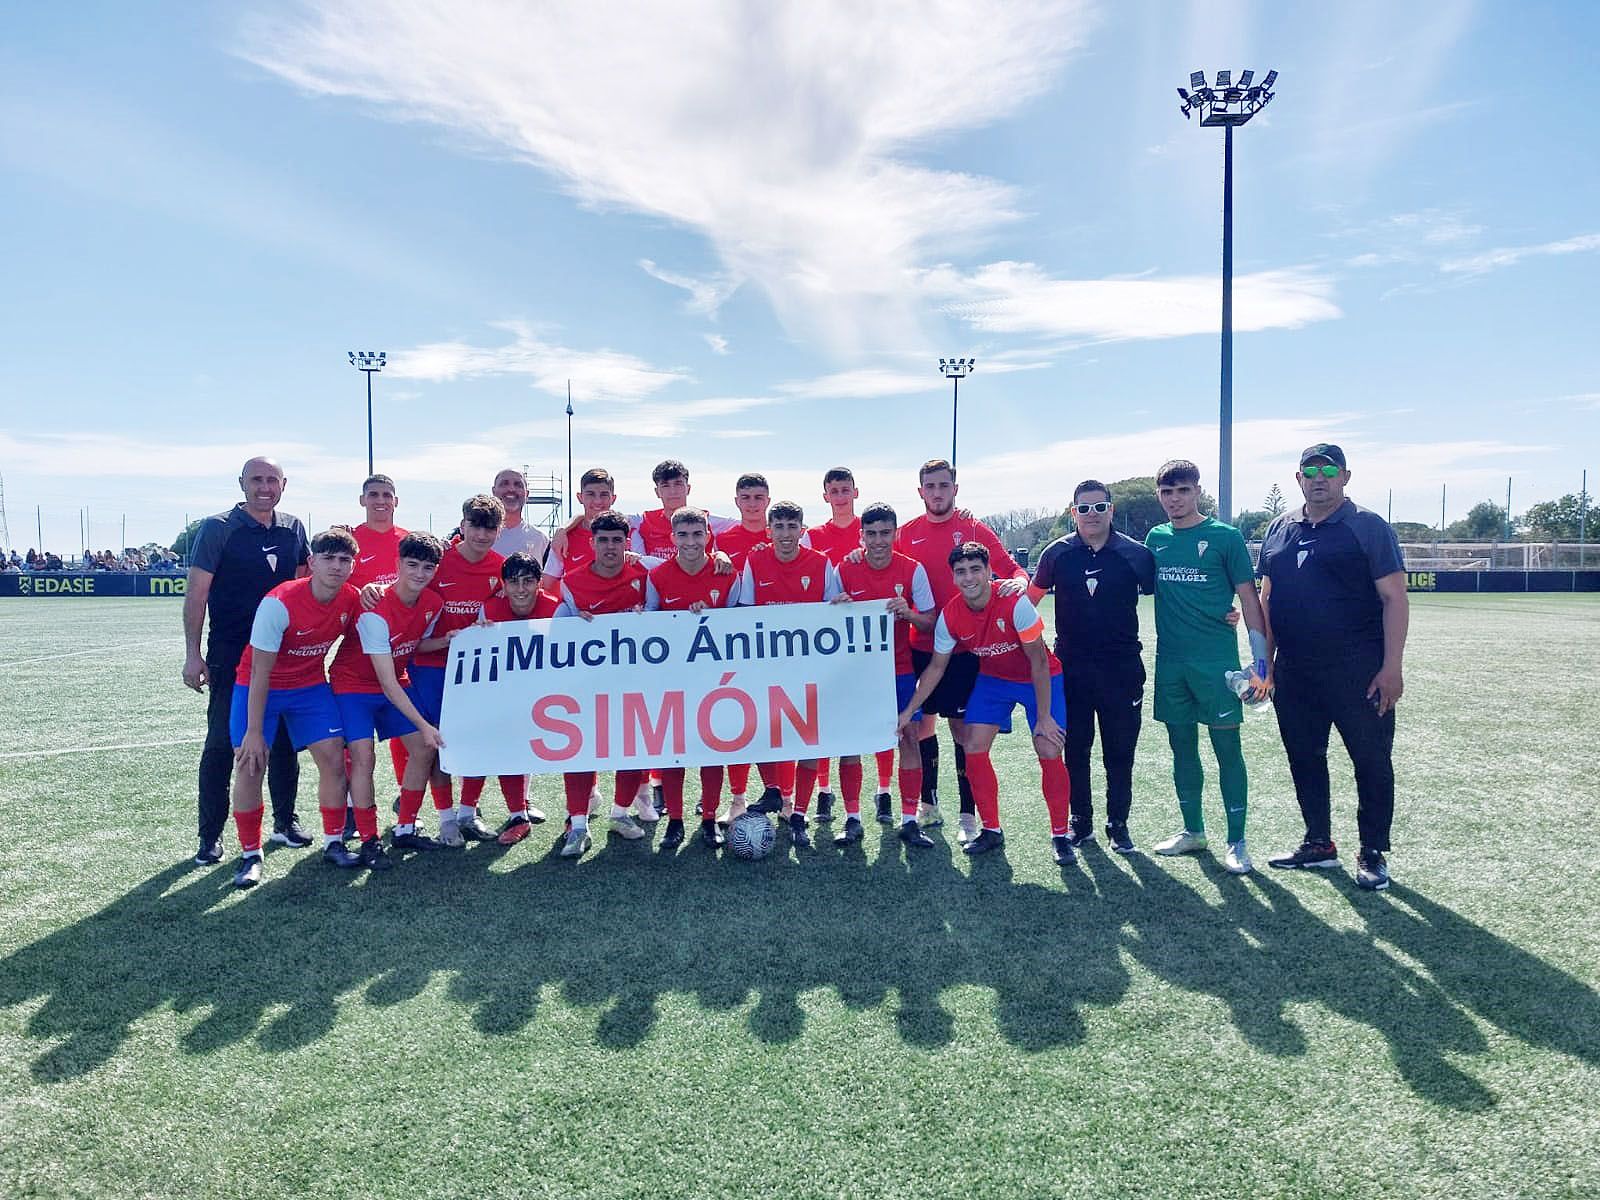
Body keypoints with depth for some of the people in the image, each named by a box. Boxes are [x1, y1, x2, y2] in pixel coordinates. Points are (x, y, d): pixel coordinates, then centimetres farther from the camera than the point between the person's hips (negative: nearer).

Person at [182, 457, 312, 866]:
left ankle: (284, 821, 24)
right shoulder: (218, 528, -7)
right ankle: (211, 836, 11)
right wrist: (193, 654, -13)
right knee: (222, 743, 0)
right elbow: (196, 591, -9)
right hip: (230, 655, -4)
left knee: (285, 740, 11)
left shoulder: (293, 528, 7)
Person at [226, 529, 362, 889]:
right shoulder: (279, 603, -27)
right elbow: (260, 673, -24)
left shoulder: (352, 599, -13)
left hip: (311, 686, 4)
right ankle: (250, 855, 8)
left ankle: (334, 845, 10)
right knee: (250, 763, -9)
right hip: (259, 687, -4)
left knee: (333, 757, -5)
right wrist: (254, 732, -23)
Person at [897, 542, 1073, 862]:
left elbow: (1038, 661, -22)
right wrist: (908, 711, -3)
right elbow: (936, 668, -1)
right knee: (973, 749, -7)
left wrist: (1044, 717, -21)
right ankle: (991, 830, 10)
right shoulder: (949, 616, -16)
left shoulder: (1015, 602, -30)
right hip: (992, 678, 4)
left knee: (1049, 754, -12)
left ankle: (1060, 836, 7)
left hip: (1038, 679, -4)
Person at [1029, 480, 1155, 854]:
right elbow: (1033, 595, 11)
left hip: (1122, 667, -1)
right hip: (1071, 666, 1)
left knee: (1120, 751, 6)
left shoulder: (1136, 553, -2)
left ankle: (1118, 824, 19)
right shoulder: (1058, 553, 1)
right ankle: (1081, 821, 23)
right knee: (1075, 749, 9)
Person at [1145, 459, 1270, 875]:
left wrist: (1260, 659, -7)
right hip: (1170, 661, 5)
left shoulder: (1225, 536, -3)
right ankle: (1193, 830, 27)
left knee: (1227, 749, 0)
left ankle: (1236, 842, 10)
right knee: (1182, 747, 13)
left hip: (1216, 660, -4)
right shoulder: (1156, 538, 9)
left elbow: (1249, 598, -2)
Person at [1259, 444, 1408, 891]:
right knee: (1304, 758, 13)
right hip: (1294, 673, 5)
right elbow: (1268, 599, 16)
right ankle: (1319, 844, 27)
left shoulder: (1368, 527, -4)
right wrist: (1266, 661, 12)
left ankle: (1373, 853, 17)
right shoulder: (1280, 529, 12)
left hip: (1358, 672, -5)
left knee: (1372, 762, 4)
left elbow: (1394, 598, -8)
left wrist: (1391, 667, -15)